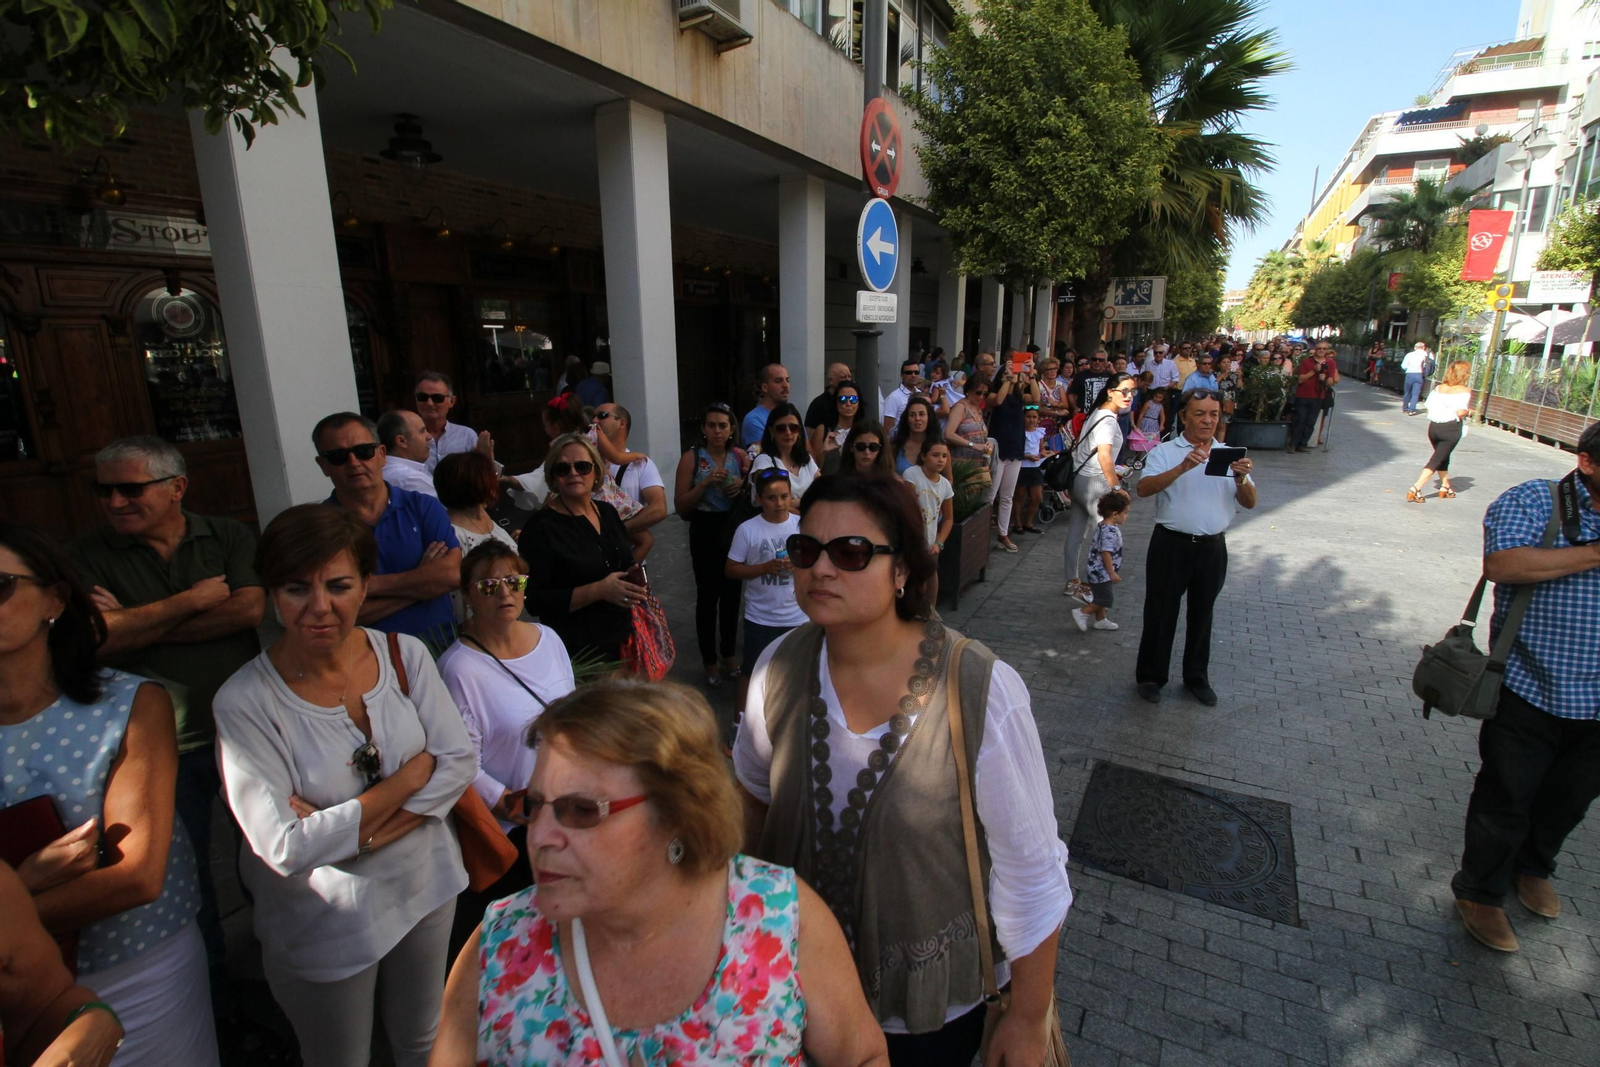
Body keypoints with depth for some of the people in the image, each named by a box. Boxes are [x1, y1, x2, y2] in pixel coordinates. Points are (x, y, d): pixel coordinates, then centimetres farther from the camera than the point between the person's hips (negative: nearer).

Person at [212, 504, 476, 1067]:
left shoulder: (404, 653, -11)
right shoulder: (245, 702, -20)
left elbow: (460, 762, -11)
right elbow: (286, 848, -23)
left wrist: (357, 832, -21)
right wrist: (412, 774, -20)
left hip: (425, 889, 3)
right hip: (325, 924, -2)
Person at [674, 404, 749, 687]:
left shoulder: (740, 456, 3)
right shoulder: (692, 458, -6)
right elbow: (680, 506, -8)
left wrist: (743, 485, -9)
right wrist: (705, 483, -21)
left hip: (735, 531, 3)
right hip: (705, 533, -3)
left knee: (732, 594, 12)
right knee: (708, 596, 2)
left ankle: (729, 655, 30)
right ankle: (710, 662, 17)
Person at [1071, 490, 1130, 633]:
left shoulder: (1103, 526, 6)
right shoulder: (1110, 532, -25)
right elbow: (1106, 554, -26)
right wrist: (1112, 573, -19)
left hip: (1098, 571, 10)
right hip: (1101, 573, -10)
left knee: (1102, 597, 19)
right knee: (1106, 599, -2)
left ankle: (1100, 620, 30)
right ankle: (1081, 612, 3)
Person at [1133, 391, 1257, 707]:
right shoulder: (1164, 452, -4)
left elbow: (1249, 503, 2)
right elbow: (1143, 488, -21)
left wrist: (1241, 479, -19)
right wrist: (1183, 467, -33)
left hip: (1212, 548, 4)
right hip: (1172, 544, -3)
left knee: (1202, 614, 16)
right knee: (1161, 612, 6)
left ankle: (1197, 677, 32)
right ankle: (1150, 676, 21)